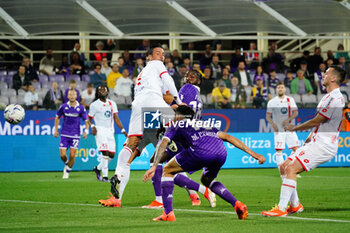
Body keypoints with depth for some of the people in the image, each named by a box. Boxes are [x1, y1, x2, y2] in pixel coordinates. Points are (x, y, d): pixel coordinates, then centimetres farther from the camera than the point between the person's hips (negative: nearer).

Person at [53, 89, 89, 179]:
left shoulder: (81, 108, -3)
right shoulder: (63, 106, 0)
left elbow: (86, 121, 3)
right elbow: (57, 117, 15)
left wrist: (86, 131, -13)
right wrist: (56, 130, 9)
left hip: (75, 135, -1)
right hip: (64, 134, 1)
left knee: (72, 155, -6)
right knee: (62, 155, -5)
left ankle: (67, 171, 14)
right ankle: (66, 164, 28)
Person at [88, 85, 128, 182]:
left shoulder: (112, 104, 13)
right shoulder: (94, 105, 2)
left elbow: (116, 118, 12)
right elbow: (89, 118, 6)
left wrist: (123, 130, 3)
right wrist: (92, 126, -13)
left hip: (110, 131, 5)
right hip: (100, 130, -5)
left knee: (111, 154, 2)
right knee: (105, 152, -19)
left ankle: (98, 168, 25)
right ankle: (105, 176, -18)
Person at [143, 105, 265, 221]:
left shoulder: (175, 126, 28)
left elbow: (163, 144, 11)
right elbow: (228, 137, 34)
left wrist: (154, 167, 0)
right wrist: (252, 153, 32)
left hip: (201, 150, -5)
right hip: (221, 151, 5)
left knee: (167, 171, 16)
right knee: (207, 179, 34)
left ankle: (168, 214, 6)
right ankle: (237, 204, 16)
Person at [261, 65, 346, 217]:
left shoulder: (335, 98, -16)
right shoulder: (329, 97, 18)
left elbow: (316, 121, -14)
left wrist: (294, 128, -2)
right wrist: (309, 138, 19)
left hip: (324, 146, -10)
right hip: (316, 142, 10)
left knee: (291, 169, -20)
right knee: (284, 167, 7)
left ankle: (281, 209, -22)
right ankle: (295, 205, 11)